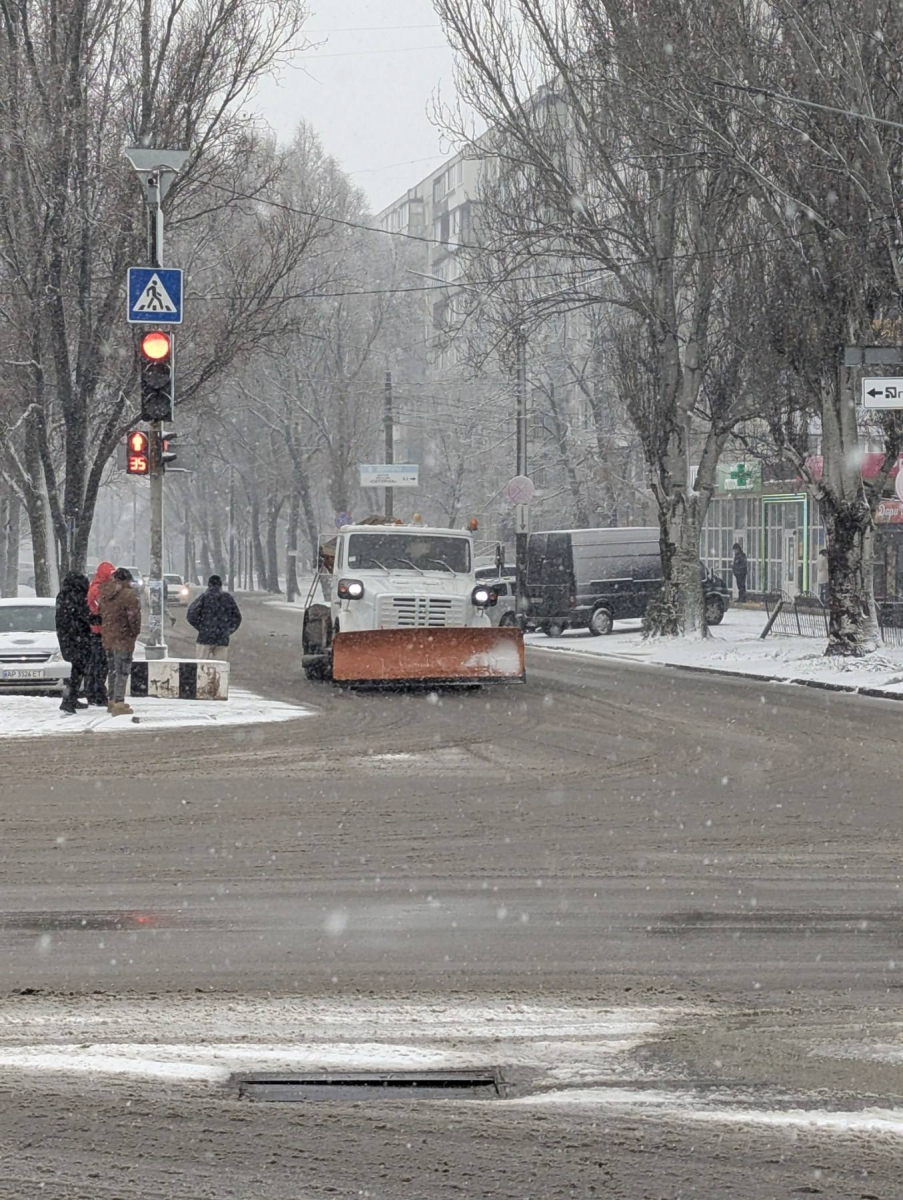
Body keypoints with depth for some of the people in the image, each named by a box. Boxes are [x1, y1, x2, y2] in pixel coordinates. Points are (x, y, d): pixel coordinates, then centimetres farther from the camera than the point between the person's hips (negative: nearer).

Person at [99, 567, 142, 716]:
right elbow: (133, 616, -18)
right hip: (123, 637, -7)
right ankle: (118, 703, -8)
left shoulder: (105, 593, 7)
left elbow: (102, 613, 13)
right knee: (122, 671, -4)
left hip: (107, 637, 7)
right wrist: (135, 631, -2)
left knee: (112, 670, 19)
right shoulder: (128, 595, -16)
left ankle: (112, 700, 27)